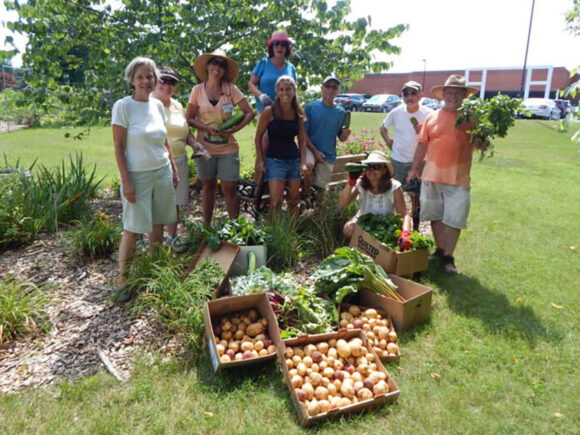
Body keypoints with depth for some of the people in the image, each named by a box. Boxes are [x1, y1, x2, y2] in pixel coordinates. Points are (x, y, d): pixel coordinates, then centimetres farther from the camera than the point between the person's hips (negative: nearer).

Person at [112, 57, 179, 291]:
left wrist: (174, 169, 12)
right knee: (132, 229, -1)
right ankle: (123, 278, 13)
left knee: (158, 225, 11)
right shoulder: (123, 106, -8)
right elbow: (118, 146, -10)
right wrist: (126, 181, -14)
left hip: (163, 172, 5)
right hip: (138, 175, -5)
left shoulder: (158, 105, 8)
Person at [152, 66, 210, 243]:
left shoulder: (177, 106, 16)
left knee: (174, 202, 12)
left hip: (179, 161, 6)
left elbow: (185, 132, 22)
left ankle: (171, 239, 27)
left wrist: (196, 145, 5)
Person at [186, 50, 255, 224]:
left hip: (228, 148, -1)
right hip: (205, 148, 1)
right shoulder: (198, 90, 1)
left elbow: (249, 112, -1)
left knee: (230, 189, -2)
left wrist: (235, 128, -14)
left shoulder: (230, 89, 0)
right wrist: (207, 128, -14)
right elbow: (189, 118, 2)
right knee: (208, 187, 12)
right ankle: (206, 226, 24)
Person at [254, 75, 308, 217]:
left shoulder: (298, 112, 3)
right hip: (275, 161, -4)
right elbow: (258, 137, -2)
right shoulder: (269, 111, -10)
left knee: (293, 200, 9)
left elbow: (302, 140, 8)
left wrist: (303, 162, 2)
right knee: (275, 201, -12)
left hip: (294, 160, 4)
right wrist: (260, 160, -6)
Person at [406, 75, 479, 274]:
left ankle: (448, 257, 11)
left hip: (458, 178, -2)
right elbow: (423, 144, 9)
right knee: (436, 216, 13)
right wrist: (414, 168, 8)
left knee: (453, 219, 0)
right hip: (432, 176, 3)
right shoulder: (433, 117, 7)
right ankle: (440, 250, 29)